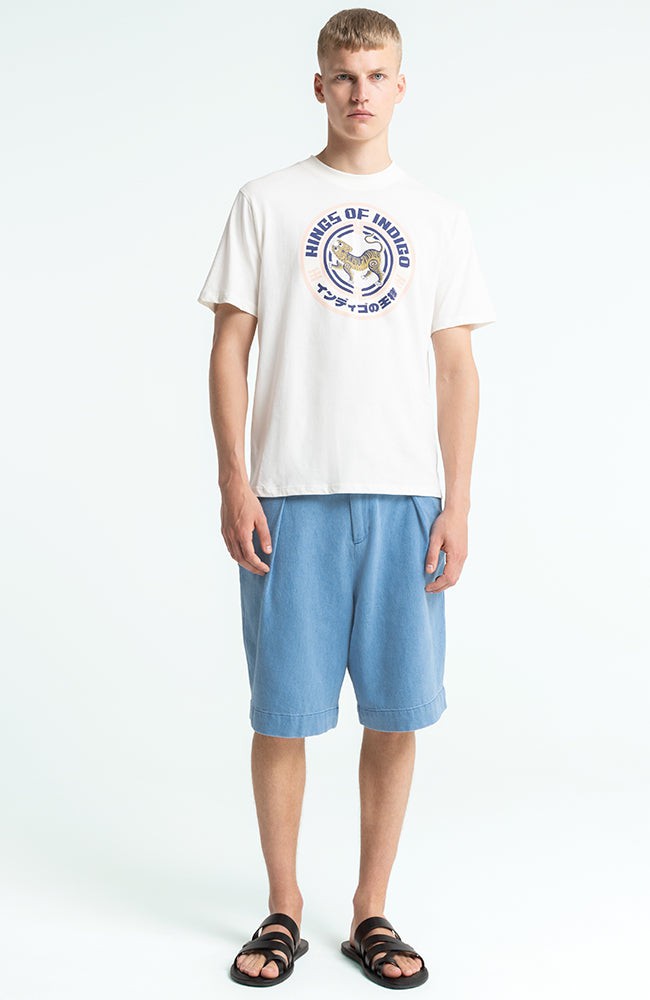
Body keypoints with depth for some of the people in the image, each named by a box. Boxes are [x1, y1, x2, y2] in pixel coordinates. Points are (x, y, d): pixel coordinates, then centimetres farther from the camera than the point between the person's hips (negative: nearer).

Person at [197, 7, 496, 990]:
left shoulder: (439, 217, 12)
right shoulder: (266, 202, 8)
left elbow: (457, 367, 9)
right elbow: (229, 348, 4)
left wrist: (457, 502, 1)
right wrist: (234, 482, -6)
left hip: (407, 498, 2)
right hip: (290, 496, -1)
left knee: (397, 714, 5)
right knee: (281, 712, 3)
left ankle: (371, 911, 22)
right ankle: (283, 909, 22)